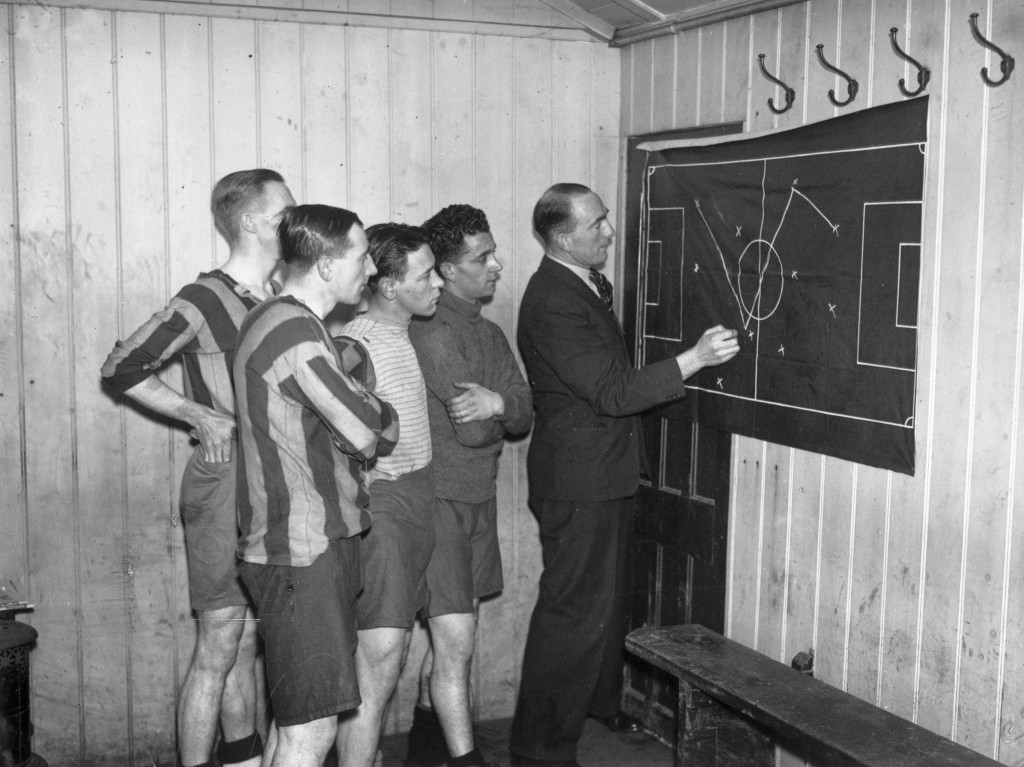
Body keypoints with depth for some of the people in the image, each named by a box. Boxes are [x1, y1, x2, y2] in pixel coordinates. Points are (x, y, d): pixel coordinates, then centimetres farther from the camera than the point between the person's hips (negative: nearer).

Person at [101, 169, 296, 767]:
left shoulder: (282, 297, 7)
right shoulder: (205, 301, -13)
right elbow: (121, 369, -9)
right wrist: (199, 414, -13)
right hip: (226, 478, -7)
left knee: (249, 642, 17)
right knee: (219, 649, -2)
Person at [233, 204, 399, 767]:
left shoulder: (273, 319, 14)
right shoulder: (296, 334, -19)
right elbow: (367, 432, -16)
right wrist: (387, 419, 5)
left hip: (316, 543, 10)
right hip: (302, 552, -10)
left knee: (297, 720, 17)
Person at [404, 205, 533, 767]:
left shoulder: (491, 334, 12)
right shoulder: (433, 331, -17)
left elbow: (523, 418, 1)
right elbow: (474, 430, -21)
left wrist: (498, 402, -19)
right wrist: (490, 412, -2)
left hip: (480, 500, 9)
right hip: (439, 503, -8)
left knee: (453, 633, 17)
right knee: (456, 641, -8)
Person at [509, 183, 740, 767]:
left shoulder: (590, 285, 9)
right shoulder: (551, 302, -23)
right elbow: (612, 392, -27)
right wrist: (695, 359, -30)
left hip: (607, 474, 10)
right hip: (578, 481, -10)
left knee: (610, 598, 23)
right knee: (575, 610, -4)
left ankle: (601, 701, 42)